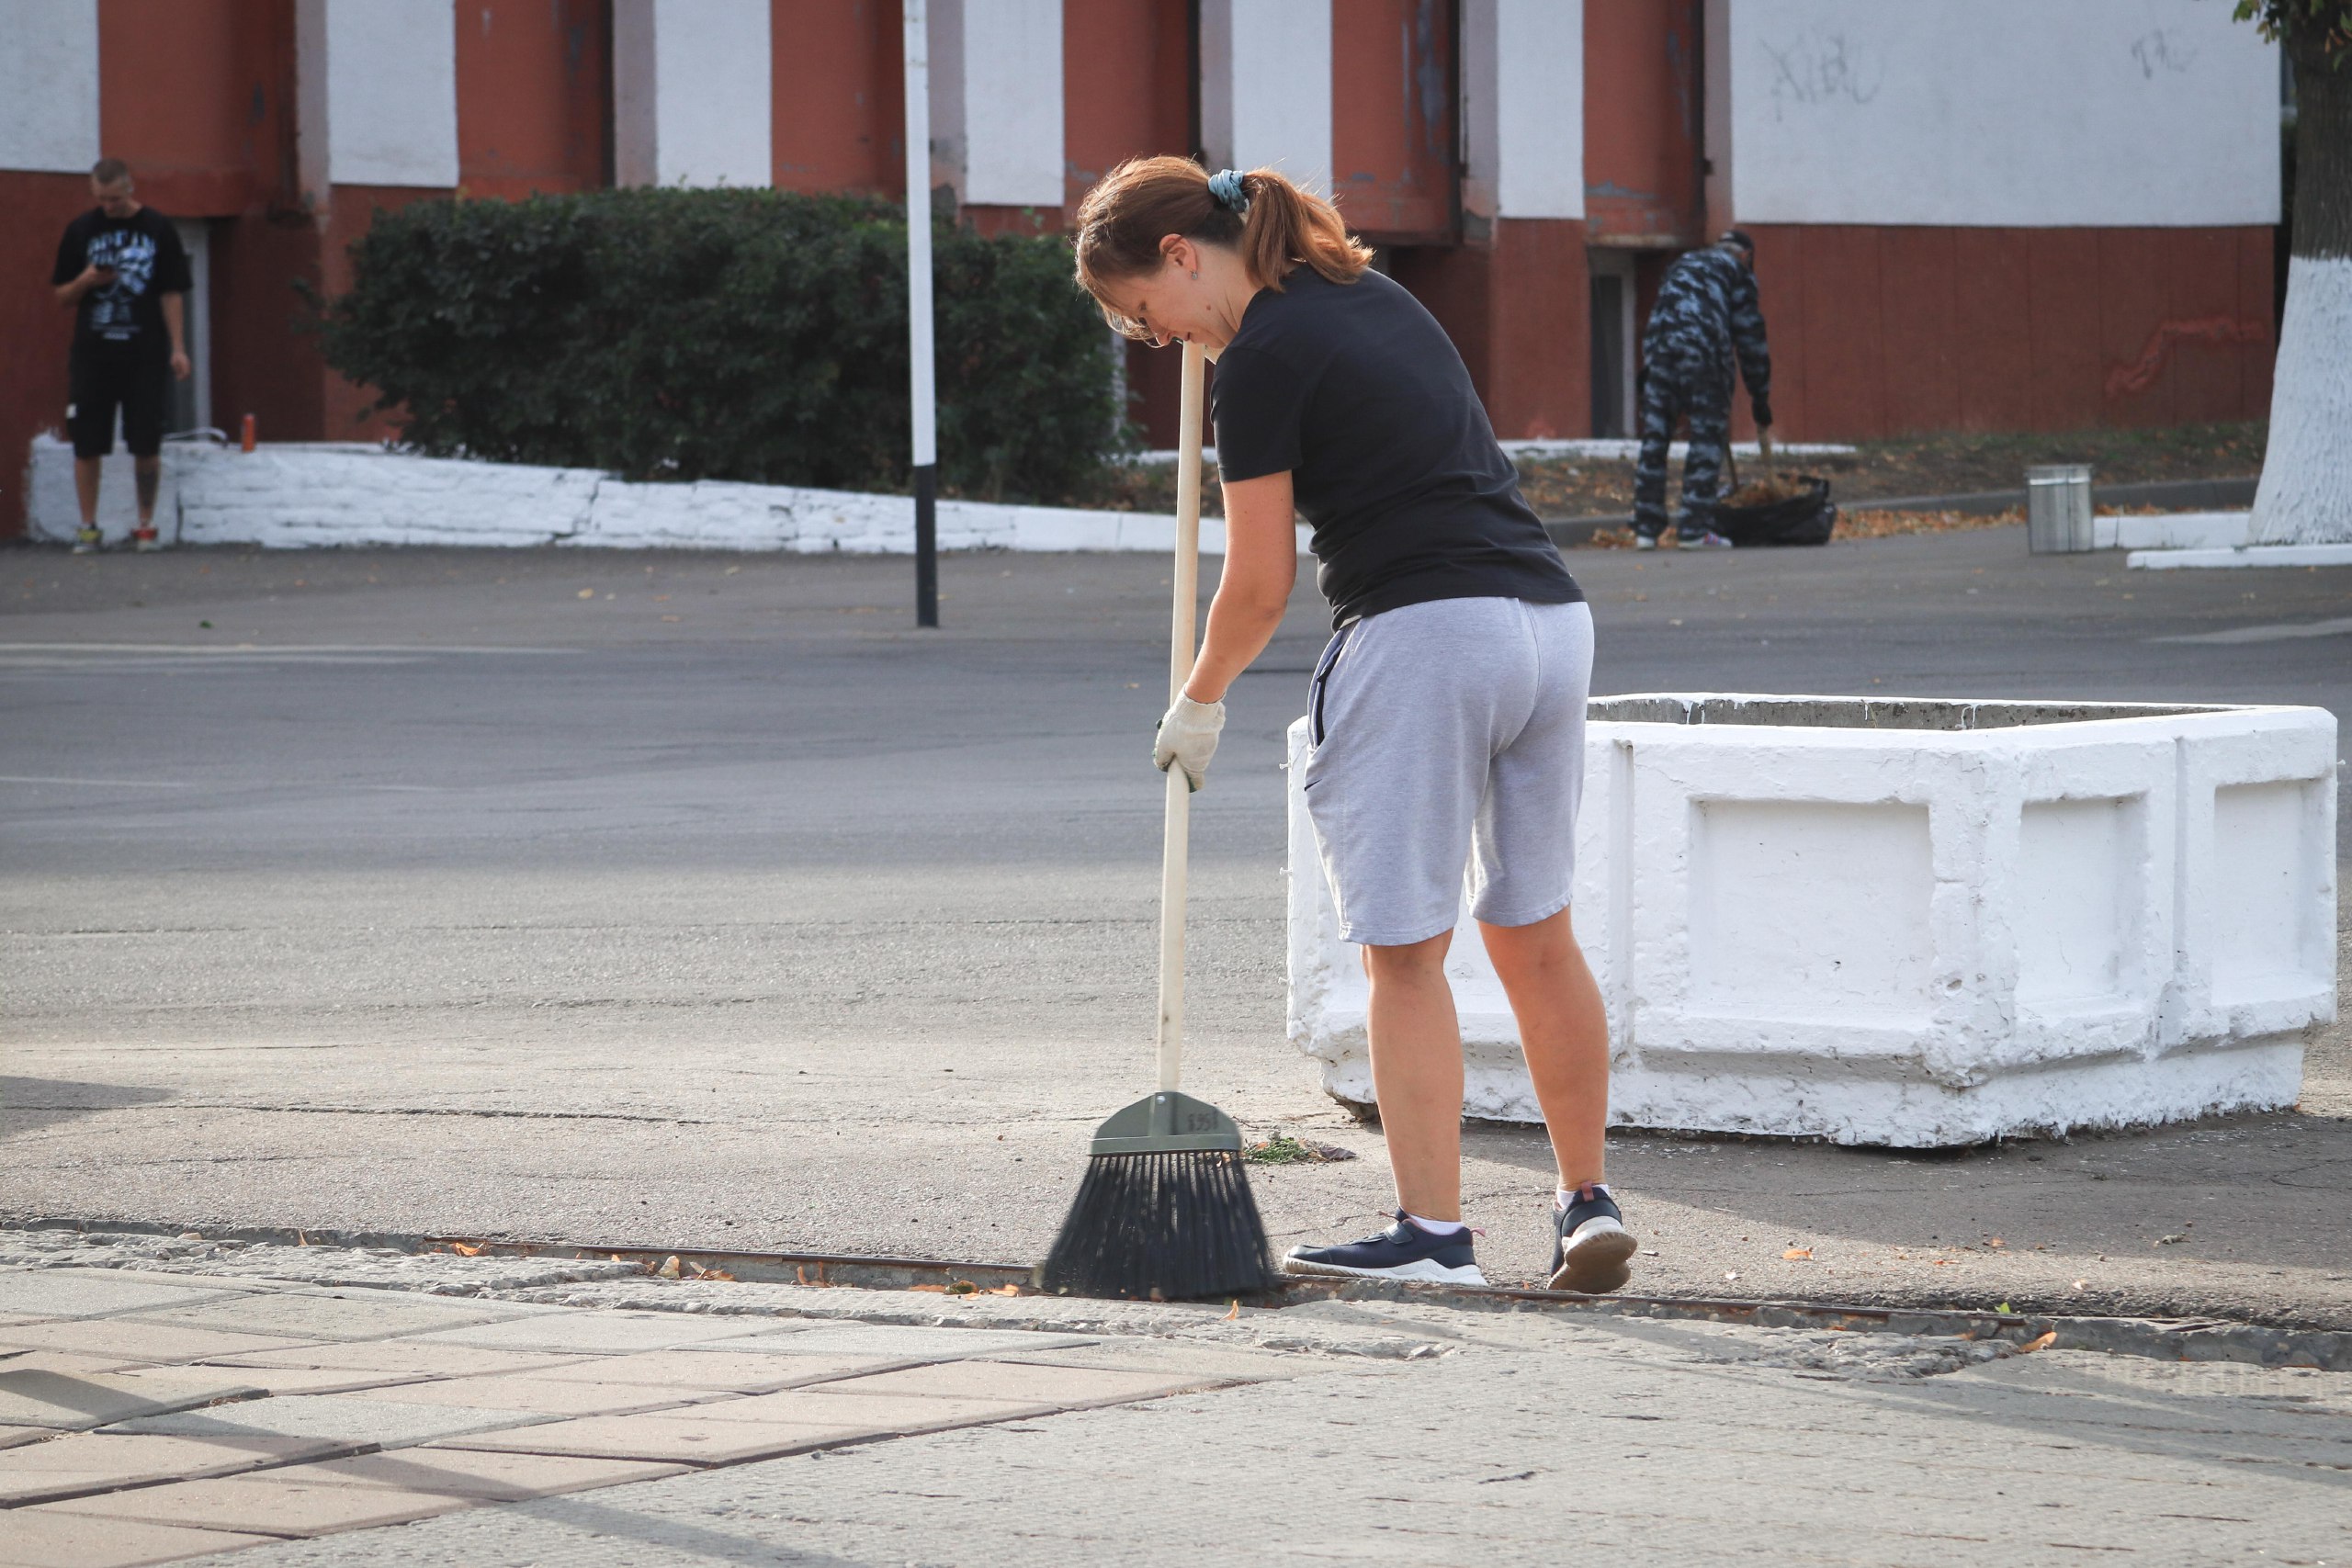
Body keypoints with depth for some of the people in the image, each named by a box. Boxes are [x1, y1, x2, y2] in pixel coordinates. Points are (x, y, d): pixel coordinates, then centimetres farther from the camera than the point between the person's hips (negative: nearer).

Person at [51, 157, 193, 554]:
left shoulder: (159, 230, 3)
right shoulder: (80, 231, 7)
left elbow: (172, 294, 4)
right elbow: (62, 295, 11)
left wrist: (178, 348, -3)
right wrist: (85, 281, -10)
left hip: (145, 356, -1)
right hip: (92, 353, 1)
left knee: (146, 444, 0)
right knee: (86, 444, 0)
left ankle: (146, 525, 12)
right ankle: (88, 527, 9)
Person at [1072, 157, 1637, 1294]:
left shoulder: (1263, 359, -8)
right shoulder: (1370, 293, 17)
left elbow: (1260, 585, -5)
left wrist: (1200, 702, 12)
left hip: (1425, 635, -9)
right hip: (1551, 615, 9)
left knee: (1405, 952, -2)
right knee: (1535, 934, 16)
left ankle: (1433, 1232, -3)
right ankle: (1588, 1202, 18)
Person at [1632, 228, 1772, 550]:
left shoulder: (1683, 266, 32)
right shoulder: (1737, 270, 14)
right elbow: (1749, 335, 10)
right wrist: (1760, 397, 14)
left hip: (1657, 344, 5)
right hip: (1701, 350, -5)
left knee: (1654, 439, 7)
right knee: (1707, 438, 0)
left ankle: (1646, 529, 6)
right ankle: (1697, 530, -4)